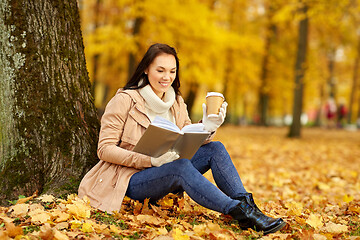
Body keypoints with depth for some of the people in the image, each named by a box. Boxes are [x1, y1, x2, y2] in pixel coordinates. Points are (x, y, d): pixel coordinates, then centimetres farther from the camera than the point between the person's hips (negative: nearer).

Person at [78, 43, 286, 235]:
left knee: (215, 149, -13)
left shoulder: (176, 103, 10)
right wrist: (151, 160, -28)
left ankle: (246, 204, -25)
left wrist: (206, 129, -16)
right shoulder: (125, 100, -9)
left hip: (164, 175, 6)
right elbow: (105, 149, -15)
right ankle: (239, 212, -36)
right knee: (181, 166, -35)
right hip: (130, 181, -6)